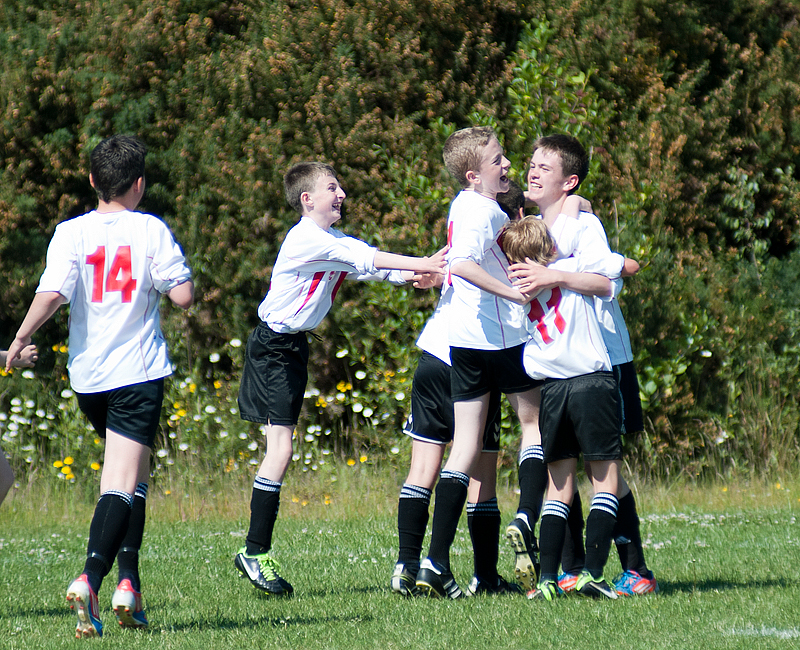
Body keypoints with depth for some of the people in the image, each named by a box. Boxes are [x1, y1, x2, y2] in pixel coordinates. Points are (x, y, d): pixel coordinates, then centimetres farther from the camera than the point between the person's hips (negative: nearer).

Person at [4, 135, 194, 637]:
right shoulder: (151, 231, -5)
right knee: (122, 482, -8)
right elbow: (184, 296, -6)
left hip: (87, 374, 4)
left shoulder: (71, 233, -1)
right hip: (138, 371, -4)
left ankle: (129, 583, 12)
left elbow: (51, 294, -14)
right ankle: (89, 580, -28)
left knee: (133, 477, 20)